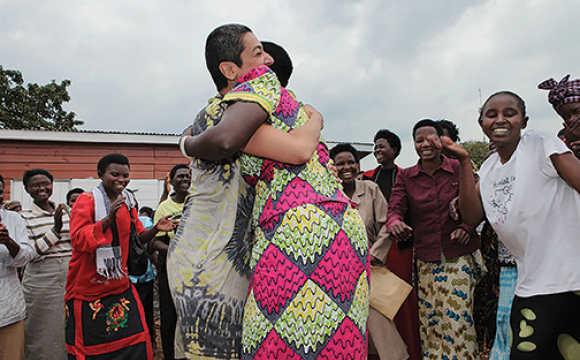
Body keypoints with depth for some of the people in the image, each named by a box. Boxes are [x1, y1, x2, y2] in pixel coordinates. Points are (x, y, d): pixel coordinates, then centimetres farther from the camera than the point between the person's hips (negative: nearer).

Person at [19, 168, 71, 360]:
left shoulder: (64, 211, 9)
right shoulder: (24, 216, -3)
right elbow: (28, 253, -12)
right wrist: (55, 229, -18)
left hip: (71, 277, 4)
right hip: (41, 280, -4)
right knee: (44, 334, 6)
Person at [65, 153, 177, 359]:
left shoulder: (128, 201, 7)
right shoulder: (86, 200, -9)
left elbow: (137, 237, 12)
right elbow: (78, 240, -20)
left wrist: (156, 229, -8)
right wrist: (109, 218, -33)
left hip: (120, 286, 5)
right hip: (88, 290, -4)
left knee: (137, 342, 2)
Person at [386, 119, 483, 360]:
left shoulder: (459, 169, 0)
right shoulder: (406, 177, 4)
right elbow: (395, 207, -5)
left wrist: (467, 226, -15)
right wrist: (395, 222, -28)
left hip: (460, 256, -1)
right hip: (426, 260, 2)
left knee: (457, 317, -1)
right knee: (428, 317, 7)